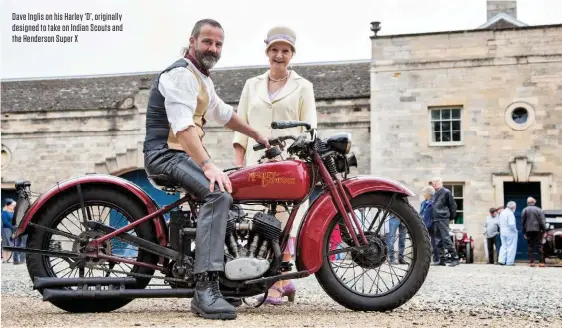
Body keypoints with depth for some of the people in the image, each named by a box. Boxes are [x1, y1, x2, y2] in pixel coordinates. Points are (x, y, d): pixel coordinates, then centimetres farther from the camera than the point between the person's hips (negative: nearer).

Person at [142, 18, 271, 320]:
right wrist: (208, 165, -38)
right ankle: (205, 288, -39)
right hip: (167, 154, -11)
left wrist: (258, 136, 37)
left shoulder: (201, 78, 20)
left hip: (186, 155, 11)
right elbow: (183, 126, -27)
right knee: (219, 194, -33)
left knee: (232, 194, 18)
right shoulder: (180, 74, -13)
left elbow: (223, 113, 33)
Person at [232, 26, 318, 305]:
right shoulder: (252, 85, 20)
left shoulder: (302, 86, 12)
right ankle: (283, 279, 2)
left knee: (283, 225, -12)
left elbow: (309, 127, 4)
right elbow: (241, 125, 16)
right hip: (257, 163, 3)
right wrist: (238, 161, 5)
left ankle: (277, 282, -9)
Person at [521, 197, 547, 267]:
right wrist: (544, 231, -1)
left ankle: (531, 262, 1)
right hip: (537, 230, -1)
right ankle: (541, 262, -2)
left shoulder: (524, 210, 2)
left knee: (530, 246, 6)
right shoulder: (539, 210, -2)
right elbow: (542, 221, -4)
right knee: (539, 246, 2)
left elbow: (522, 222, 3)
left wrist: (524, 232, 8)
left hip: (528, 231, 1)